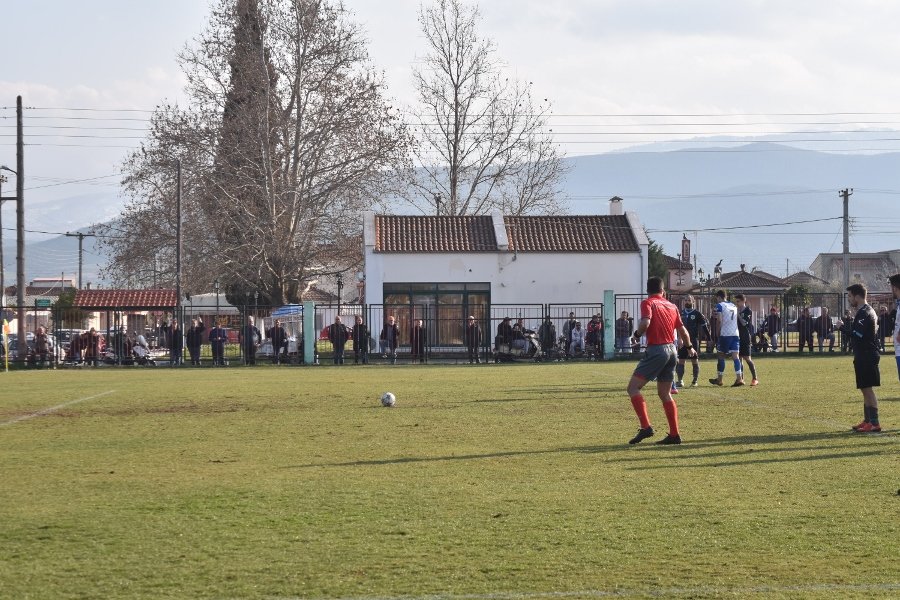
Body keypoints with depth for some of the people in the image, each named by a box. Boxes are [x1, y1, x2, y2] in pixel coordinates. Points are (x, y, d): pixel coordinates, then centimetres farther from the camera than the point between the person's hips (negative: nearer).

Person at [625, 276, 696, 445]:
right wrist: (689, 347, 35)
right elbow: (683, 331, 18)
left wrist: (636, 334, -2)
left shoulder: (648, 303, -4)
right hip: (672, 350, 7)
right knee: (664, 393, 16)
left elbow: (645, 322, -22)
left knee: (633, 387, -5)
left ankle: (645, 427, -19)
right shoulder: (672, 306, 14)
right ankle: (674, 434, 13)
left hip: (656, 350, -7)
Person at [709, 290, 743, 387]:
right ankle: (739, 378, -14)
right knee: (736, 356, -2)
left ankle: (719, 379, 14)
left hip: (725, 334, -5)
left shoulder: (719, 305, -2)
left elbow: (720, 320, -10)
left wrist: (717, 332, 1)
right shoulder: (733, 306, 19)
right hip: (735, 334, 5)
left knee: (721, 355, 7)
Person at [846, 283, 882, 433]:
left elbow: (859, 335, -25)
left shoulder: (865, 314, -16)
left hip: (866, 357, -11)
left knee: (867, 389, -10)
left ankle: (874, 423, -11)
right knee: (865, 389, 15)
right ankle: (867, 421, 21)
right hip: (864, 357, 11)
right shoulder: (866, 311, 17)